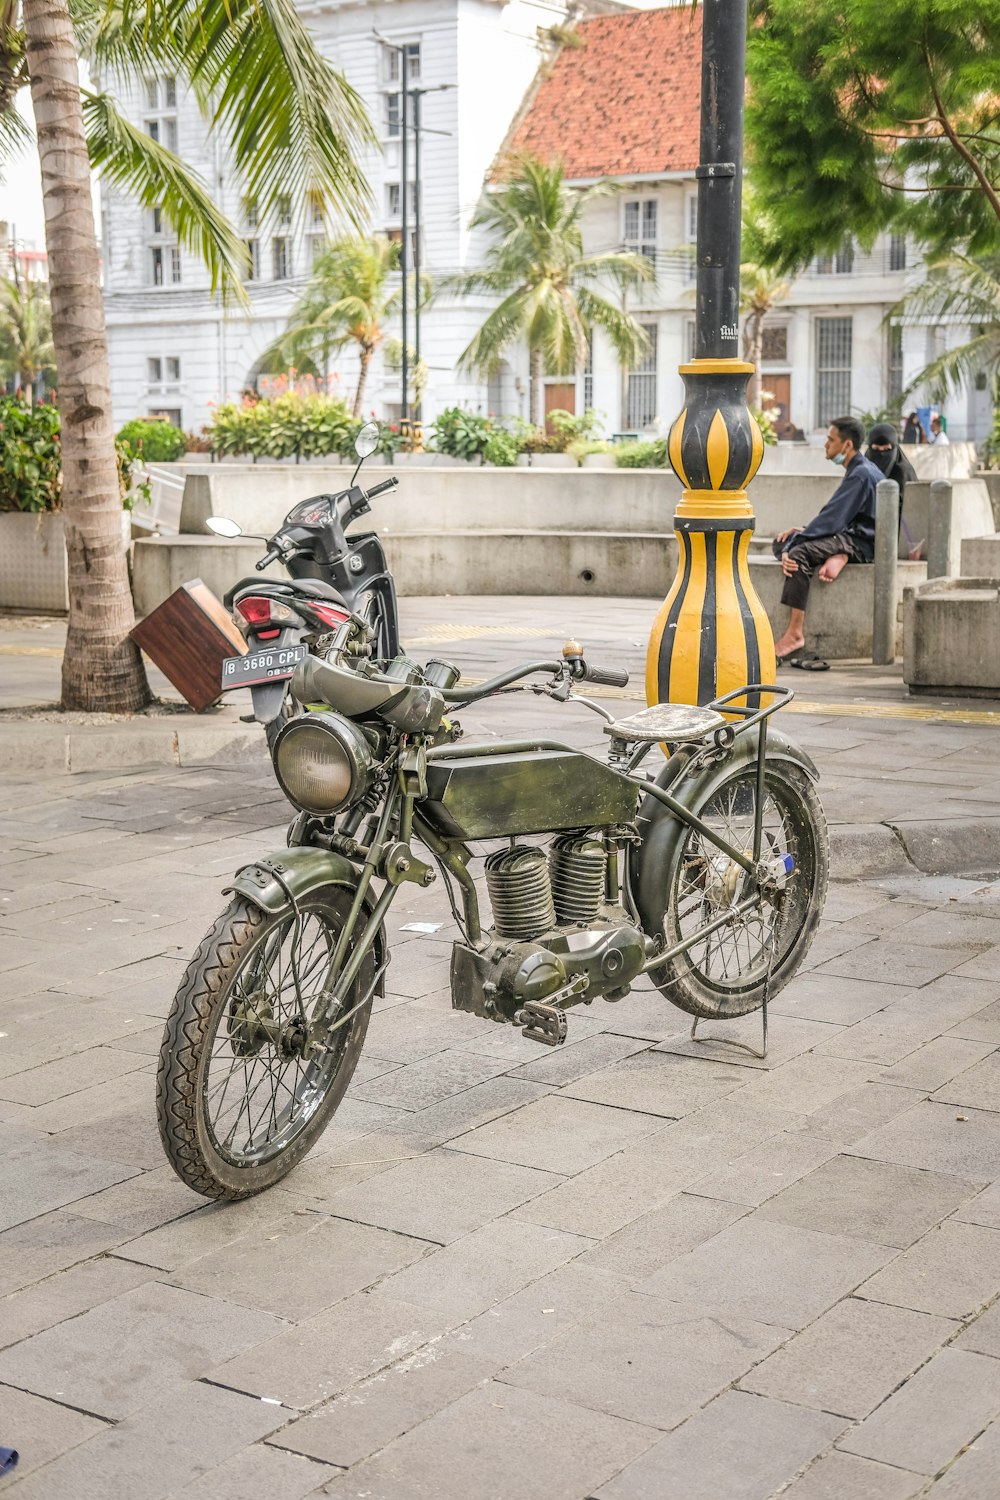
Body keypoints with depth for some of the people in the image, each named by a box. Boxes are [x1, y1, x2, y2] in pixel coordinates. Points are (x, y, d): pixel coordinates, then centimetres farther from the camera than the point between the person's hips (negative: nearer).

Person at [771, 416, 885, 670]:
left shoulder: (862, 474, -14)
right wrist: (801, 531, 7)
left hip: (860, 542, -10)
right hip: (849, 536, 10)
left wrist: (795, 541, -18)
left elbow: (833, 518, -19)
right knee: (781, 543, 4)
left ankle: (795, 634, -33)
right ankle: (833, 557, -16)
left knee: (799, 552, -31)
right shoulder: (858, 470, 18)